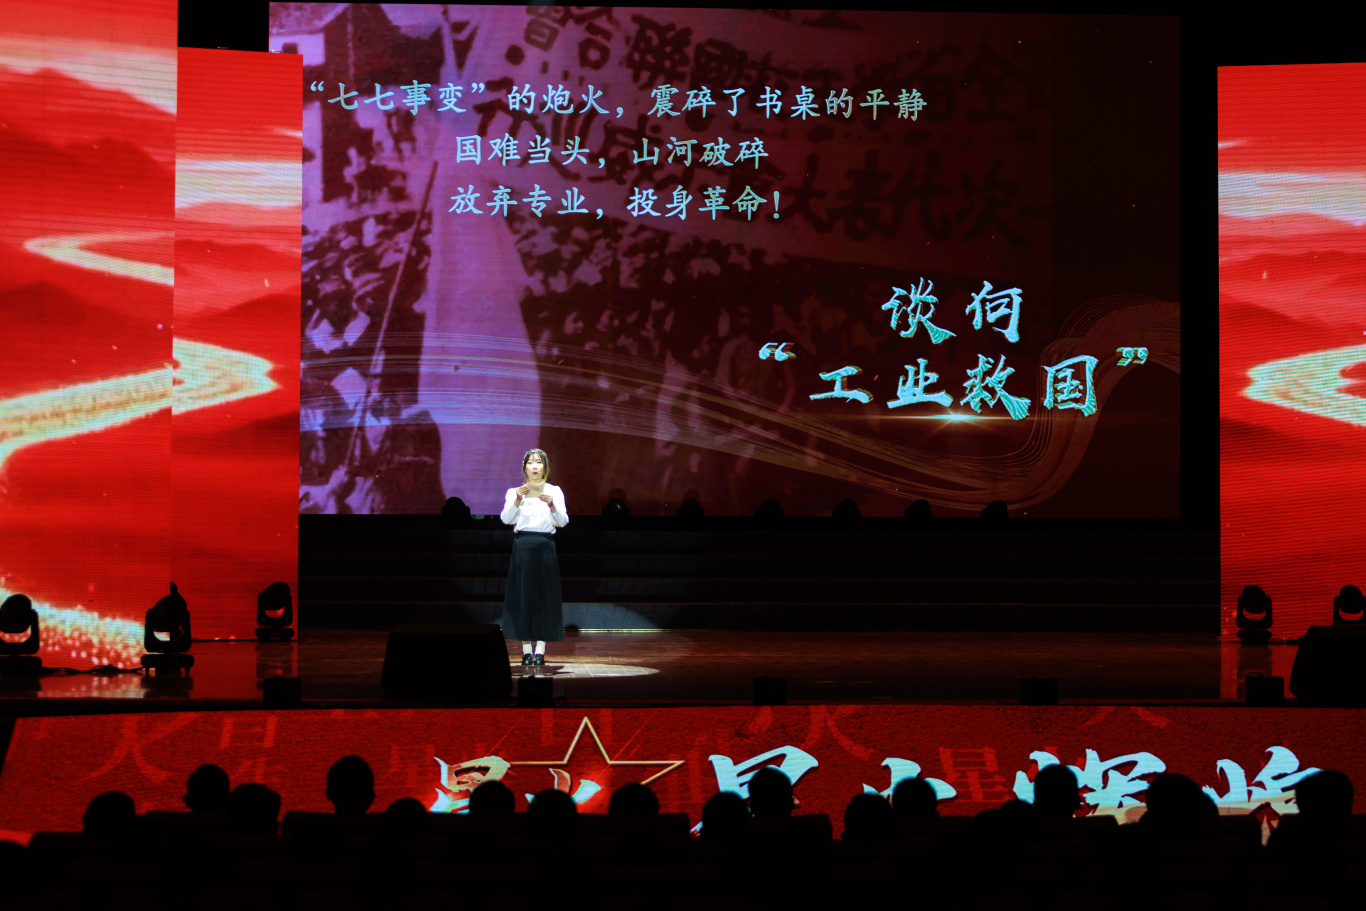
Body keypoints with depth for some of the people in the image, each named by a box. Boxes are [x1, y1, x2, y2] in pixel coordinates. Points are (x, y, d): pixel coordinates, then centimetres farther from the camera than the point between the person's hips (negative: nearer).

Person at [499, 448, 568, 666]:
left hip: (546, 547, 0)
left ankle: (540, 650, 1)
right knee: (522, 595, -2)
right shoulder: (514, 492, 8)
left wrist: (552, 506, -20)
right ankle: (526, 650, 2)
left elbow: (563, 522, -2)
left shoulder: (554, 492, 9)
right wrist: (517, 501, -22)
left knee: (545, 595, -2)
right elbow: (506, 519, -6)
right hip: (523, 546, 0)